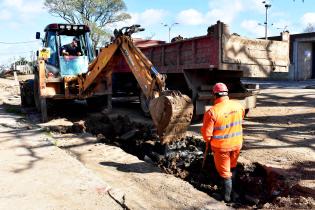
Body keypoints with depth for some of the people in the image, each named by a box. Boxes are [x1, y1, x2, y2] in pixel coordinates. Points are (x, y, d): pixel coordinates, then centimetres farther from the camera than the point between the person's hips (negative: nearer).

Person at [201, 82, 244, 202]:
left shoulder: (212, 111, -25)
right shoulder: (238, 106, -8)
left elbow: (206, 133, -19)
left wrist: (208, 141, 2)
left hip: (221, 146, -5)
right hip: (237, 143, 5)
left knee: (224, 172, 14)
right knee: (232, 167, 27)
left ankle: (226, 197, 28)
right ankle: (232, 191, 46)